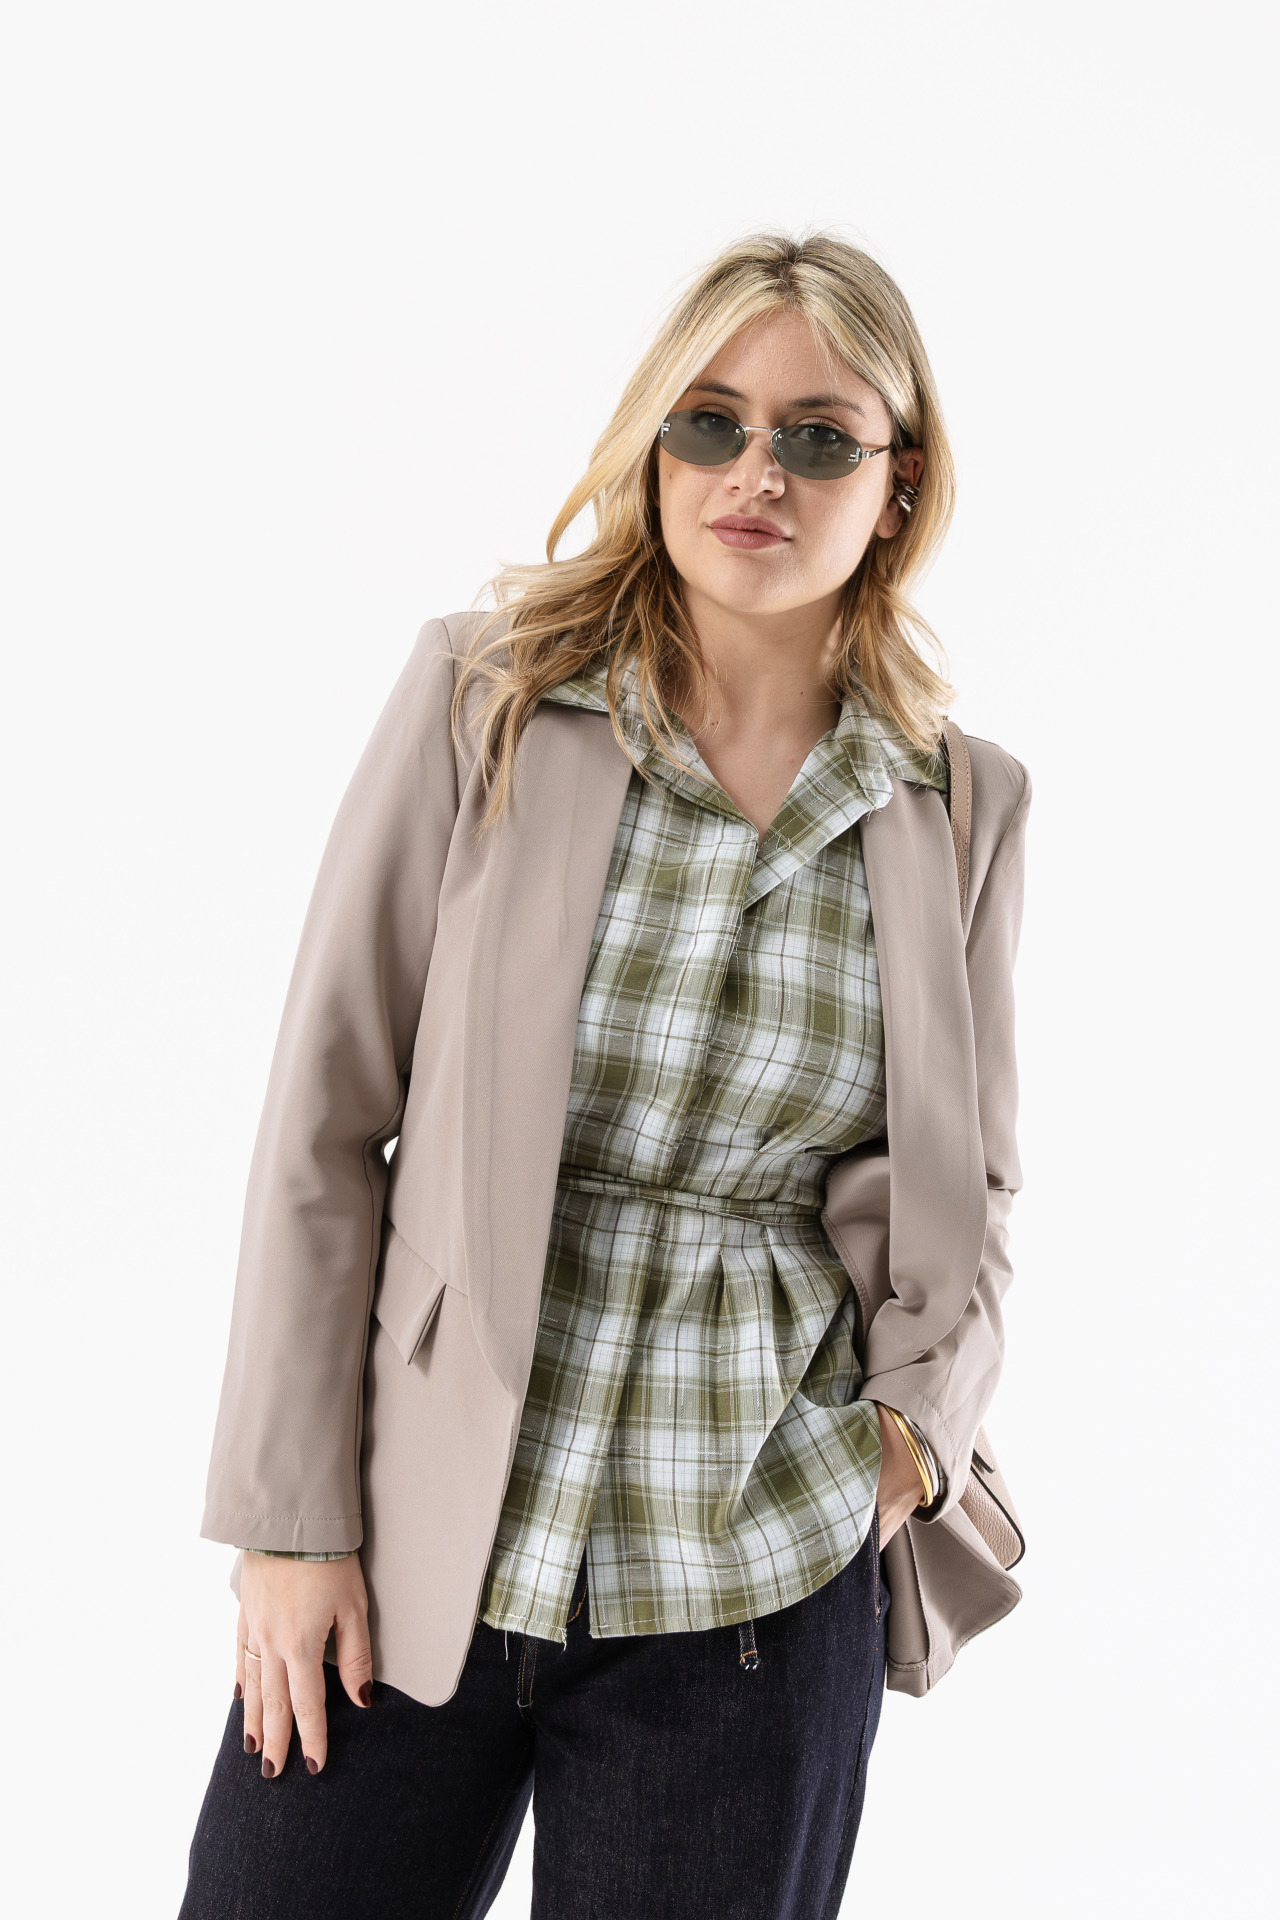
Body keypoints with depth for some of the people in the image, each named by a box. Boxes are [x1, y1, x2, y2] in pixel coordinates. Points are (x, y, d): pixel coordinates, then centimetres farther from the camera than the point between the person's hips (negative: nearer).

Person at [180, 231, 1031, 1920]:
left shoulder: (962, 805, 3)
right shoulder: (486, 699, -4)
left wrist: (919, 1428, -3)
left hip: (759, 1593, 1)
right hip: (417, 1551, -1)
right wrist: (291, 1515, -5)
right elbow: (330, 1115, -3)